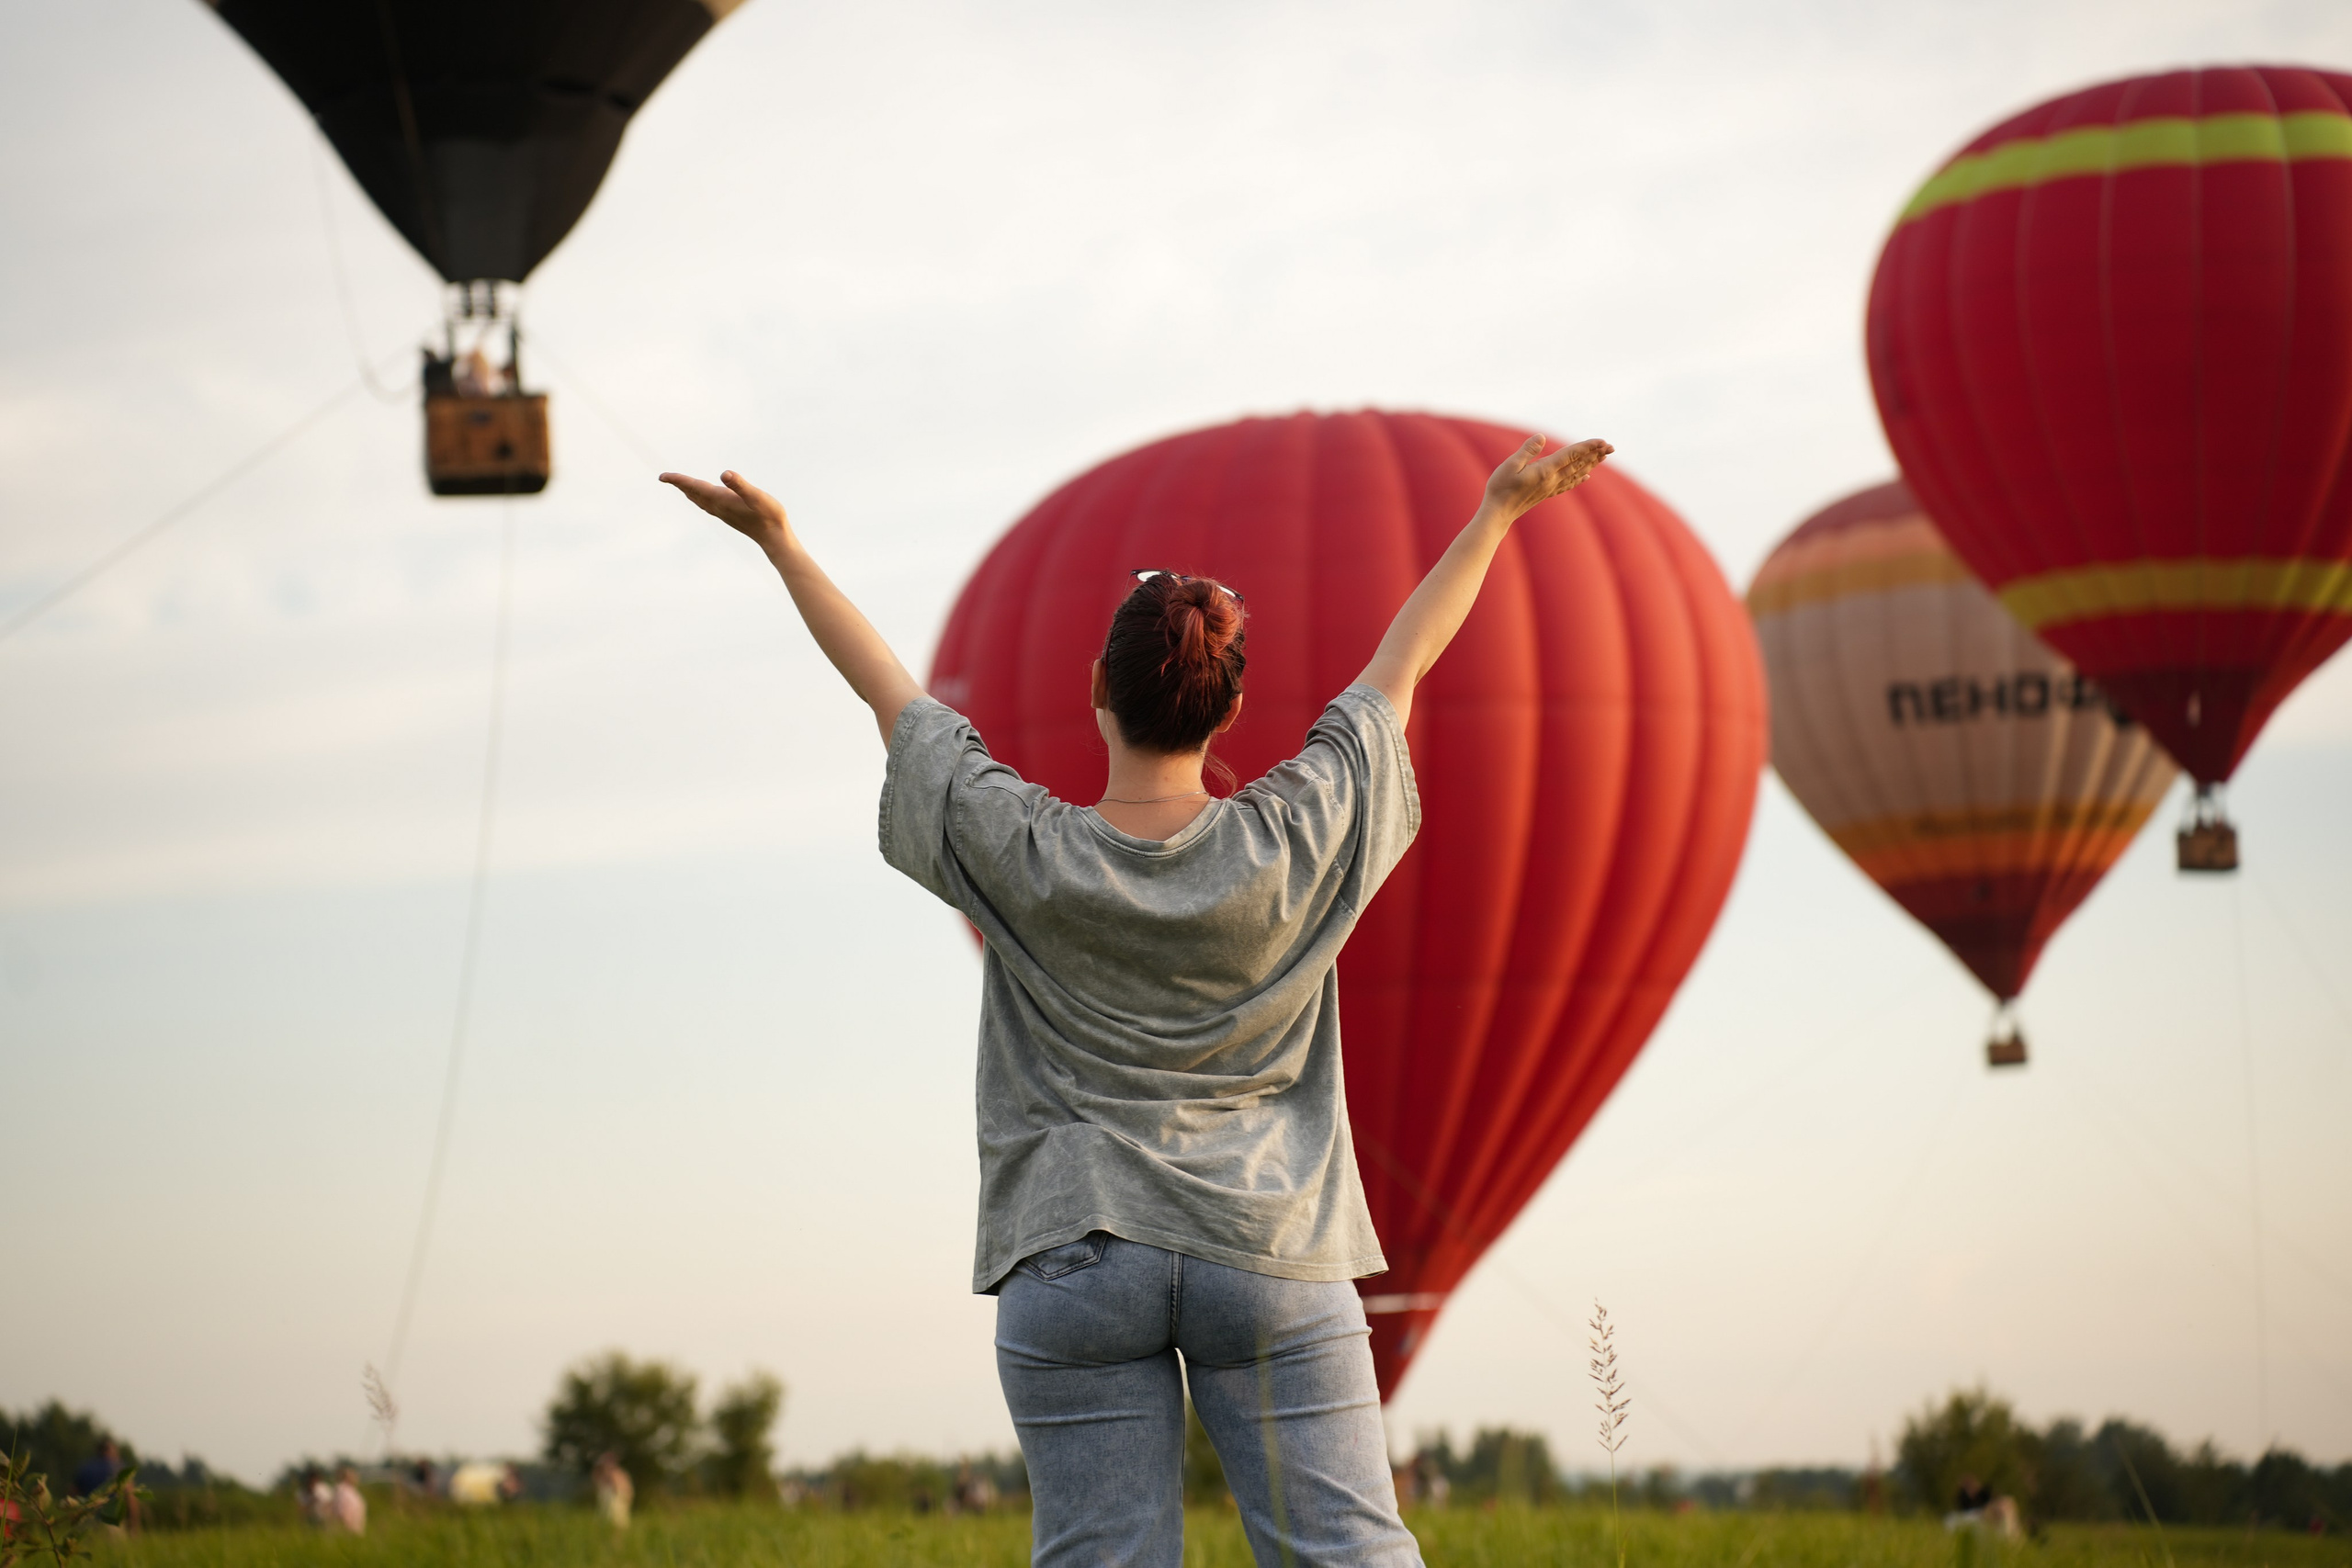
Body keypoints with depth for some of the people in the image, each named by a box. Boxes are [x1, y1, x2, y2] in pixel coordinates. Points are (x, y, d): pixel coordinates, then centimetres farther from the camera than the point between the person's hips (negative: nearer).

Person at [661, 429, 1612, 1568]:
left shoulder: (1018, 855, -6)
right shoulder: (1294, 842, -5)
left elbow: (888, 692, 5)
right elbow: (1401, 666, 6)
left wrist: (777, 541, 15)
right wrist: (1500, 510, 18)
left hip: (1072, 1263, 0)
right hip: (1269, 1256, 0)